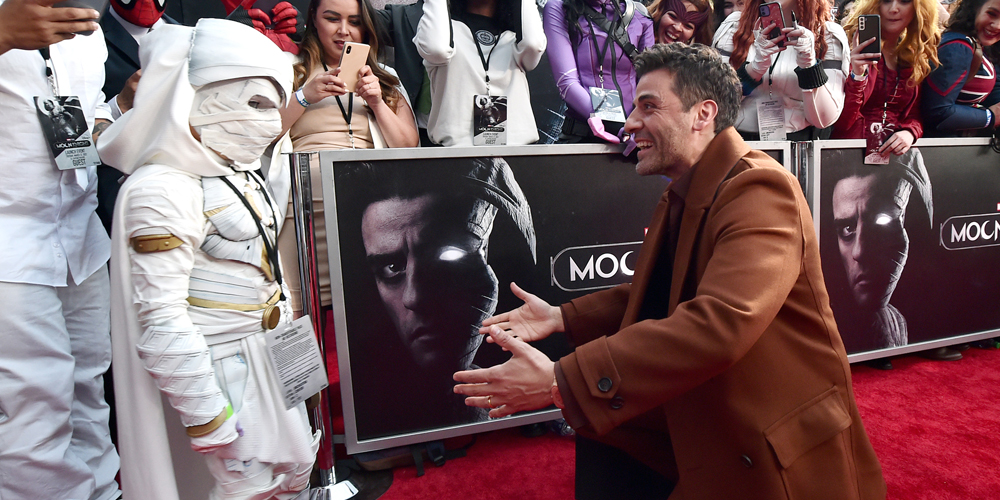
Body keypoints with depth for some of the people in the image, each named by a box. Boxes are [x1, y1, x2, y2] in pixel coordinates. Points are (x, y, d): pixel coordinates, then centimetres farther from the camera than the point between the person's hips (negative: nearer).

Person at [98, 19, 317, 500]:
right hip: (220, 369, -8)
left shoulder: (241, 173, 6)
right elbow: (161, 319, -22)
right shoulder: (163, 190, -20)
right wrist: (210, 422, -19)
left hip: (273, 359, 9)